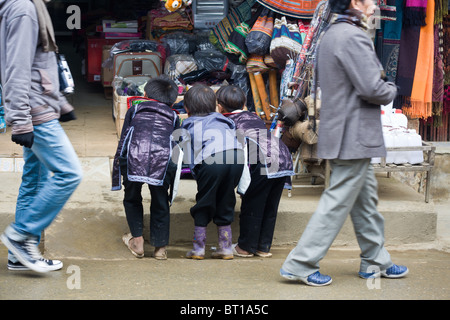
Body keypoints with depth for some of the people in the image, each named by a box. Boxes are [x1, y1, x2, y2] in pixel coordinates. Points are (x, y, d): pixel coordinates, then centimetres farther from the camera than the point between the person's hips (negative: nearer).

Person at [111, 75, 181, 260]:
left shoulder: (135, 110, 29)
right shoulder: (173, 117, 30)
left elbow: (123, 141, 26)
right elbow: (177, 146, 29)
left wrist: (118, 173, 30)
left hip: (135, 155, 0)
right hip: (163, 158, 0)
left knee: (132, 198, 22)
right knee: (160, 203, 16)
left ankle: (137, 241, 21)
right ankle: (160, 247, 18)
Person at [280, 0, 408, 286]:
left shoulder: (332, 35, 14)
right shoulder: (353, 37, -19)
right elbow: (371, 88, -23)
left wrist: (383, 88, 11)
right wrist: (392, 91, -2)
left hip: (340, 132, 10)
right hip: (354, 136, -10)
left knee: (366, 198, 18)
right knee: (338, 202, -5)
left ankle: (375, 261, 27)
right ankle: (300, 264, -1)